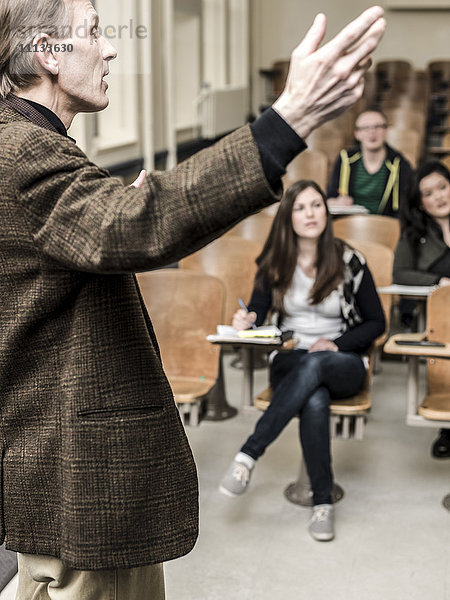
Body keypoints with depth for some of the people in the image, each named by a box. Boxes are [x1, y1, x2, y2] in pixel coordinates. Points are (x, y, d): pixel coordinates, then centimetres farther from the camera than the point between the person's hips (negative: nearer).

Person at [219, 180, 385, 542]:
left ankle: (249, 455, -37)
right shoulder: (274, 263, 4)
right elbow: (257, 311, 2)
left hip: (343, 366, 0)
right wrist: (247, 322, -23)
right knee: (314, 402, -36)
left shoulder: (349, 261, -1)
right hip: (290, 363, 1)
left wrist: (336, 344, -12)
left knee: (313, 366, -38)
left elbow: (376, 322, 3)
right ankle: (323, 502, -27)